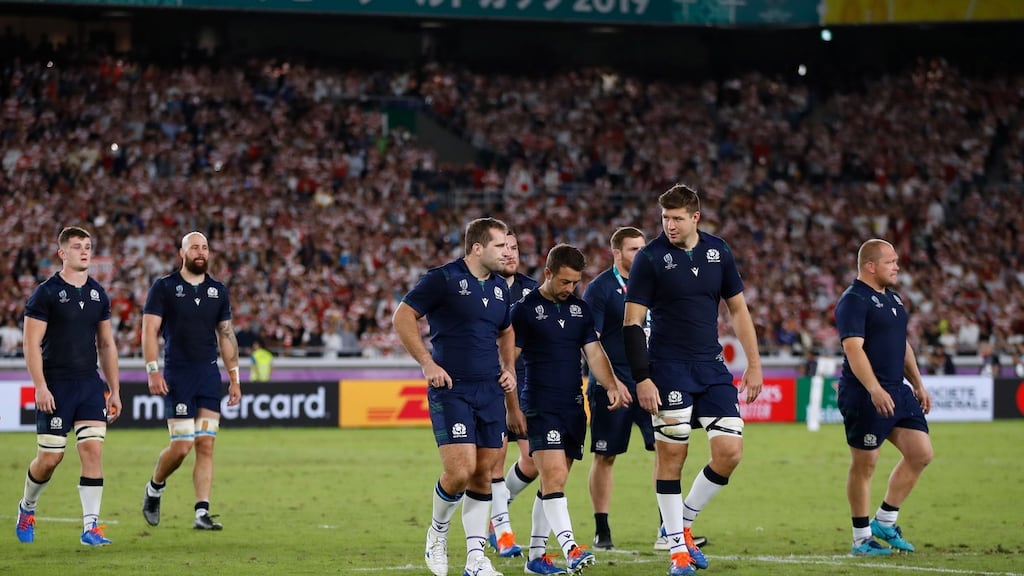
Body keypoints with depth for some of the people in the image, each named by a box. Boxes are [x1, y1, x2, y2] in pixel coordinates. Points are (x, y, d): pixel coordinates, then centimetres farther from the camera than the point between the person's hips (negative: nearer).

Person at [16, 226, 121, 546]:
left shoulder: (98, 294, 11)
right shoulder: (46, 293, -6)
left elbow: (106, 345, 17)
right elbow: (31, 343, -8)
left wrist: (114, 390, 13)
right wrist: (41, 387, -16)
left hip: (90, 385, 4)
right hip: (55, 387, -4)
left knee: (93, 450, -8)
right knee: (50, 458, 0)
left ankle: (91, 527, -8)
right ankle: (27, 508, 28)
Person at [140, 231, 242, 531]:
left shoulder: (218, 291, 11)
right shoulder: (164, 287, -2)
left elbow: (226, 335, 15)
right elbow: (149, 330, -5)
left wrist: (234, 379, 11)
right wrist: (153, 371, -15)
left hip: (209, 374, 4)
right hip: (177, 375, -4)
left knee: (206, 445, -3)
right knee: (182, 445, -8)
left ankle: (202, 514, -3)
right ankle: (154, 488, 21)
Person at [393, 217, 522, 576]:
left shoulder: (500, 287, 13)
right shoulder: (443, 279, -8)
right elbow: (402, 317, -9)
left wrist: (508, 369, 13)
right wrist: (428, 363, -15)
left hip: (491, 391, 6)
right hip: (451, 389, -6)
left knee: (483, 473, 5)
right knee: (460, 471, -15)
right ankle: (437, 533, 12)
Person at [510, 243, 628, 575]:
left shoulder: (580, 309, 12)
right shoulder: (526, 309, -4)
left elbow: (594, 353, 8)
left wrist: (611, 385, -10)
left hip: (573, 407, 6)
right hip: (540, 407, -6)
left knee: (553, 483, 8)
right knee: (554, 476, -17)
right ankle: (571, 549, -27)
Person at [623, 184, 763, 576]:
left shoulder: (719, 252, 5)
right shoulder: (650, 257, -6)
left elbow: (738, 309, 13)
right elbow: (632, 322, -7)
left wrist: (753, 364, 9)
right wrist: (642, 379, -14)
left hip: (712, 368, 4)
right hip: (669, 370, -4)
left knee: (730, 451, -4)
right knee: (671, 455, -4)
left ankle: (684, 522, 16)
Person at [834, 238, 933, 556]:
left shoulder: (892, 298, 17)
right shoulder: (854, 300, -13)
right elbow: (853, 348, -22)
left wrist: (918, 384, 22)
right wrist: (875, 390, -31)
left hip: (897, 392, 9)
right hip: (864, 396, -9)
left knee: (921, 453, 4)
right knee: (864, 464, -1)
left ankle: (885, 521, 17)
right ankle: (861, 539, 8)